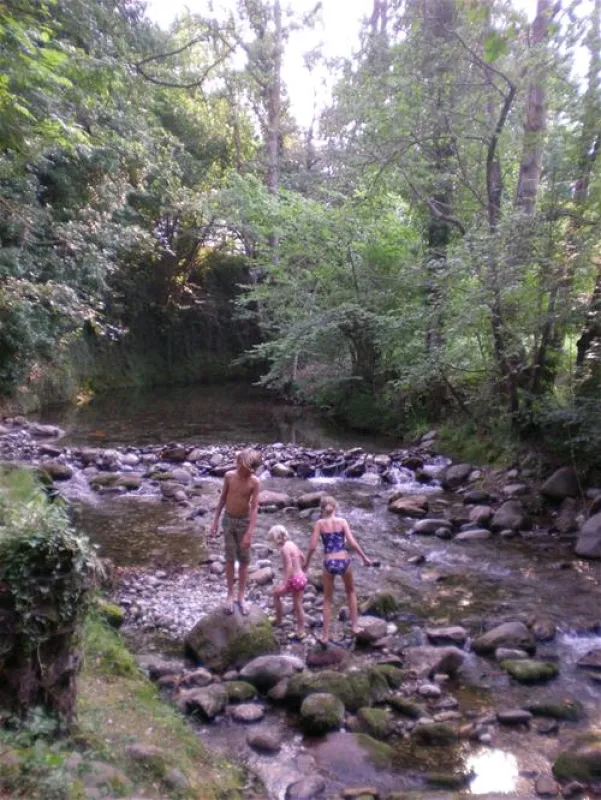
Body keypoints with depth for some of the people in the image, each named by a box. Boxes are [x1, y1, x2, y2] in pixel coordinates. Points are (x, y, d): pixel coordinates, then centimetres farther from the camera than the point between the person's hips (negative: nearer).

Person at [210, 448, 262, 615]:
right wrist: (215, 520, 4)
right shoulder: (229, 475, -10)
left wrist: (249, 533, -22)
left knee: (244, 560, 6)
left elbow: (254, 508, -17)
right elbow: (223, 498, 2)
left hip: (244, 521, -1)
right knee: (230, 559, 6)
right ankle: (230, 595, 20)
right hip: (228, 520, 1)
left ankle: (241, 597, 18)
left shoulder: (255, 482, -17)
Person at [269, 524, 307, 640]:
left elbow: (289, 566, -25)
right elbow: (302, 558, 20)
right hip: (301, 577, 8)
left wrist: (284, 583, -26)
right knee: (298, 606, 15)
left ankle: (278, 620, 27)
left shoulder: (284, 548, -18)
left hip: (293, 580, -8)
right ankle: (300, 631, 22)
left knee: (276, 594, 17)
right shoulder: (292, 544, 8)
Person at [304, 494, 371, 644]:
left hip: (329, 563, 0)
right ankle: (354, 626, 26)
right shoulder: (342, 521, -2)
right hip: (343, 561, 0)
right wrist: (364, 557, 2)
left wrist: (307, 562, 9)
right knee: (351, 592, 27)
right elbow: (352, 543, -10)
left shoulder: (320, 523, -1)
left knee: (327, 599, 15)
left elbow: (312, 546, -6)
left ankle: (325, 635, 15)